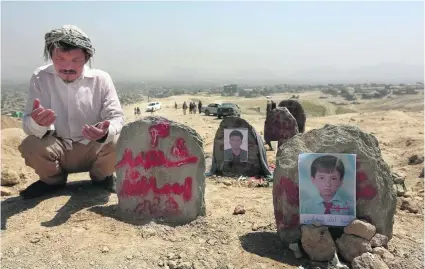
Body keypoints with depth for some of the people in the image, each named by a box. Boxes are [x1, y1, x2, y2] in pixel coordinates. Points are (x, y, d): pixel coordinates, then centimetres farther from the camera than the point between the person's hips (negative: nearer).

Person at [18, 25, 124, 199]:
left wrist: (106, 132, -40)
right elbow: (28, 124, -14)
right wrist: (37, 123, -41)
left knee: (117, 143, -30)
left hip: (93, 149, -1)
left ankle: (101, 177, 7)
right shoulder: (40, 77, -11)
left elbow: (116, 117, -14)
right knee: (29, 146, -28)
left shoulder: (101, 79, -13)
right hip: (57, 148, 1)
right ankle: (53, 180, 9)